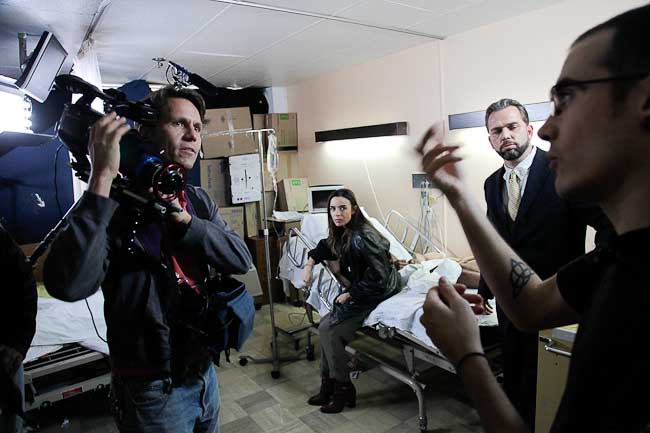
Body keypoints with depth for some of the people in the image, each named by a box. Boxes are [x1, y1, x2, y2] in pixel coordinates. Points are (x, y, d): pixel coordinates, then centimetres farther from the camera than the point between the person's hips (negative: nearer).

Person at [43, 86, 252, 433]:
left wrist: (183, 218, -20)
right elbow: (68, 285, -33)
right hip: (153, 391, -6)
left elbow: (241, 260, -8)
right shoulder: (114, 203, -17)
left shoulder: (198, 201, 3)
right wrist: (102, 177, -34)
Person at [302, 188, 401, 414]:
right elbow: (325, 246, 21)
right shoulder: (343, 233, 1)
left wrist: (350, 294, -17)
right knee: (326, 325, 1)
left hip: (379, 290, -9)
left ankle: (344, 390, 4)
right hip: (362, 287, 9)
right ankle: (329, 386, 13)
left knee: (328, 329, -11)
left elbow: (377, 277, -28)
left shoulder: (361, 237, -27)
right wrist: (310, 262, 4)